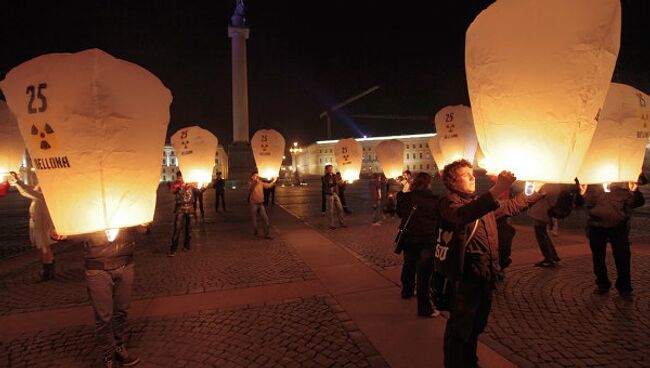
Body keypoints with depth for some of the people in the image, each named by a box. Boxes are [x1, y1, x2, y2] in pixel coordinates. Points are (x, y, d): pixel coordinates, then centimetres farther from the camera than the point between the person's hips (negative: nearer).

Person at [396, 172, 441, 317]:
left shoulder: (406, 197, -5)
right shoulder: (435, 200, -14)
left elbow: (399, 213, 11)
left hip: (408, 238, 4)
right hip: (427, 240, -4)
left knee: (409, 265, 24)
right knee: (424, 273, 0)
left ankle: (407, 291, 45)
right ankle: (425, 308, 5)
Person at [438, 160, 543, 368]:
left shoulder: (481, 202, 15)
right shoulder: (449, 202, -13)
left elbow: (510, 207, 30)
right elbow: (463, 214, -37)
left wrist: (537, 193, 28)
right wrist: (496, 190, -48)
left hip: (485, 278, 9)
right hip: (464, 279, -9)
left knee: (476, 327, 23)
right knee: (459, 330, 3)